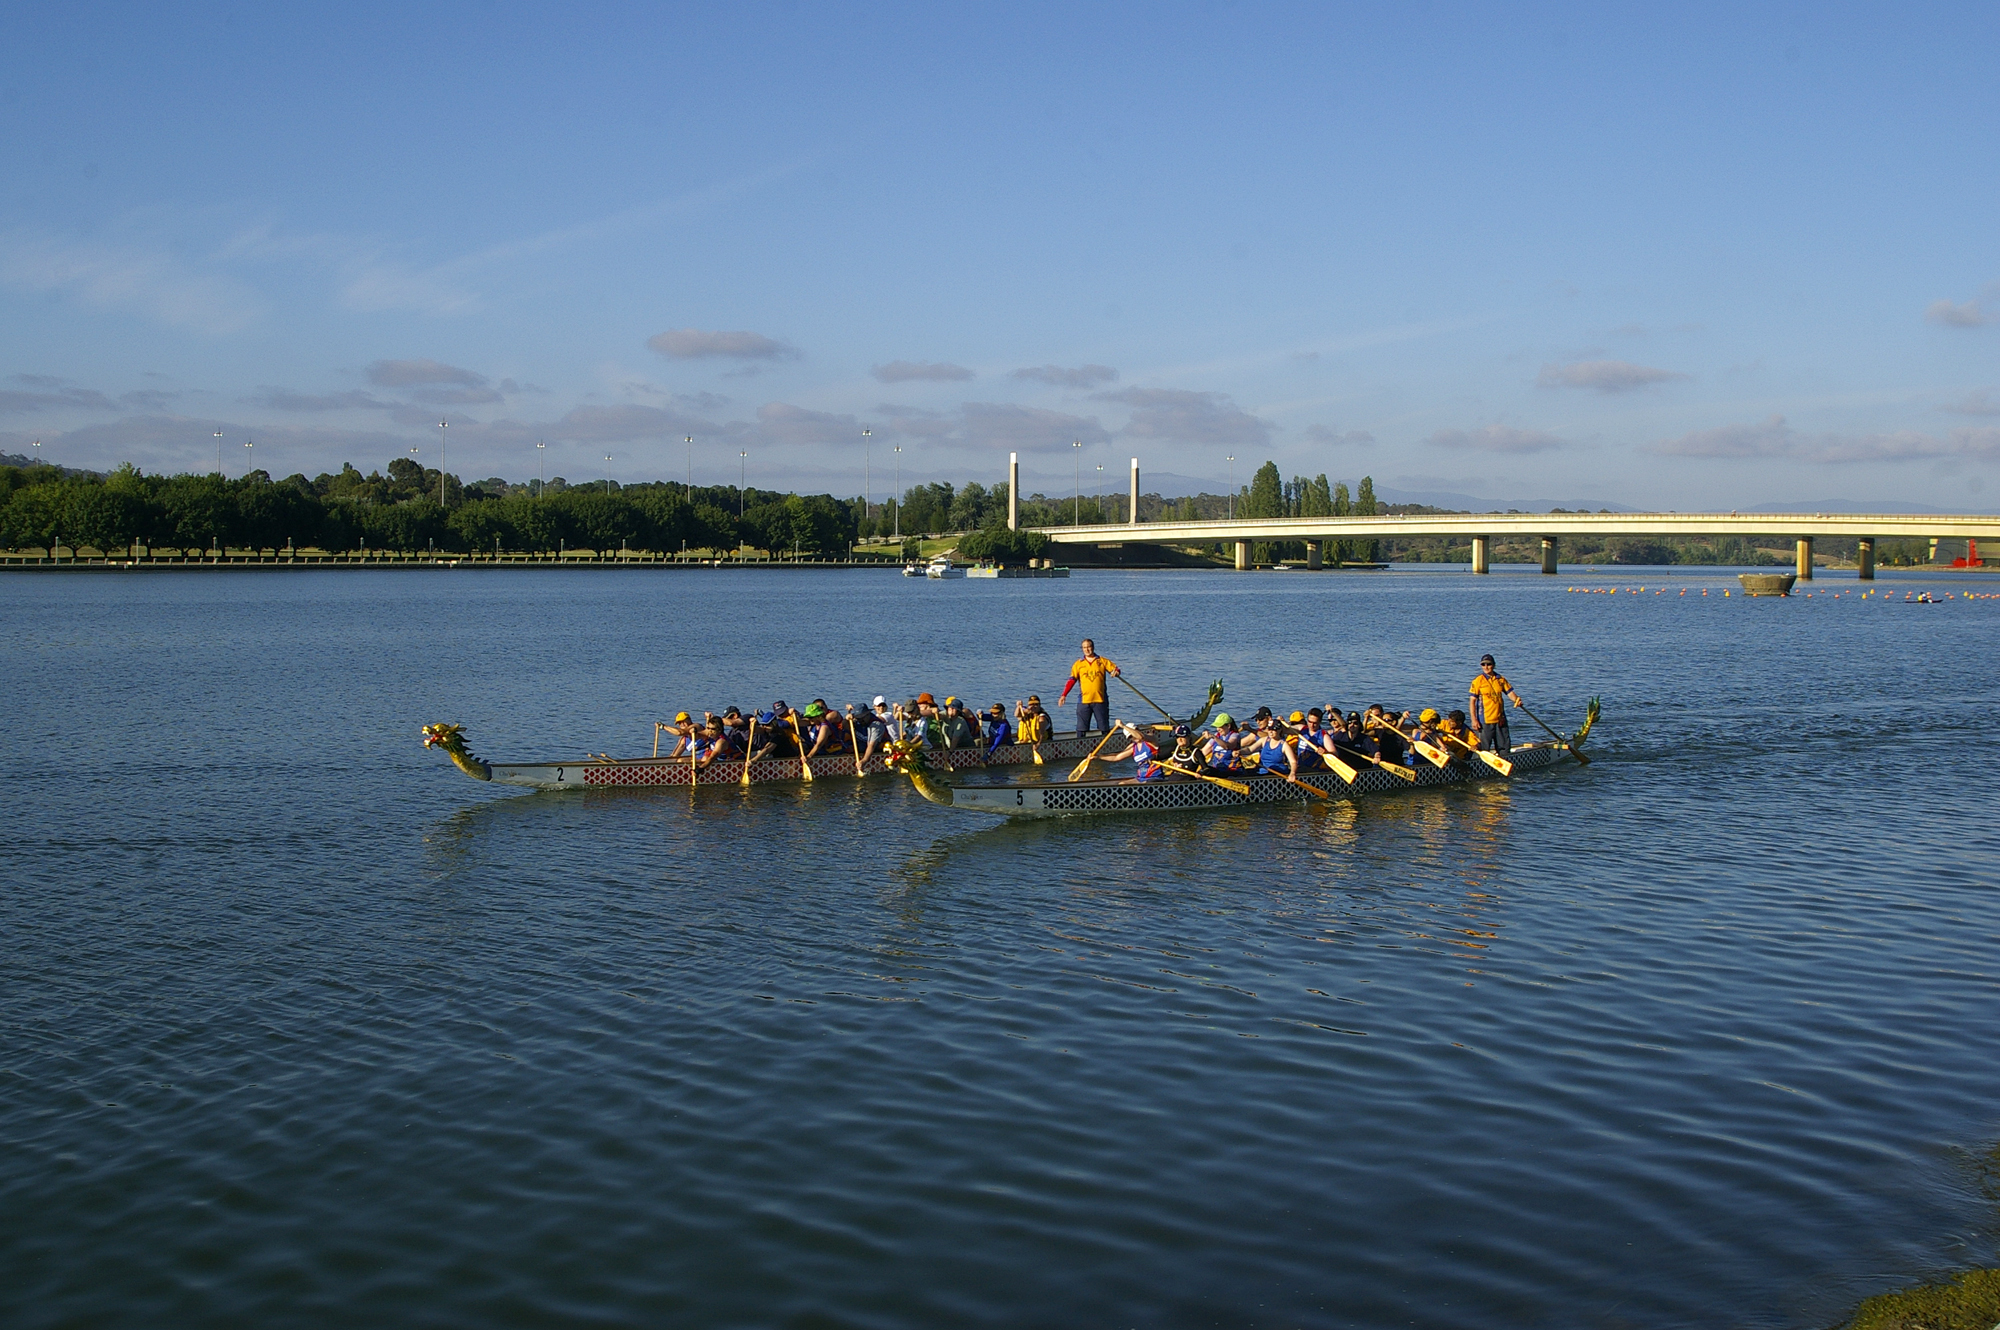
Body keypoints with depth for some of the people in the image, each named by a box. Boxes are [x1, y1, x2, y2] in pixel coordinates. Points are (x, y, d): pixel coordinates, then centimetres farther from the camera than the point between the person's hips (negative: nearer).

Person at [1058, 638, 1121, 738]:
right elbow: (1072, 680, 1)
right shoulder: (1078, 664, 8)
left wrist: (1116, 671, -23)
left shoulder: (1103, 661, 7)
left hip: (1100, 699, -1)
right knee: (1081, 727, 0)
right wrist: (1064, 695, -9)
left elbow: (1114, 668, 3)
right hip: (1084, 700, 1)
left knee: (1104, 727, 6)